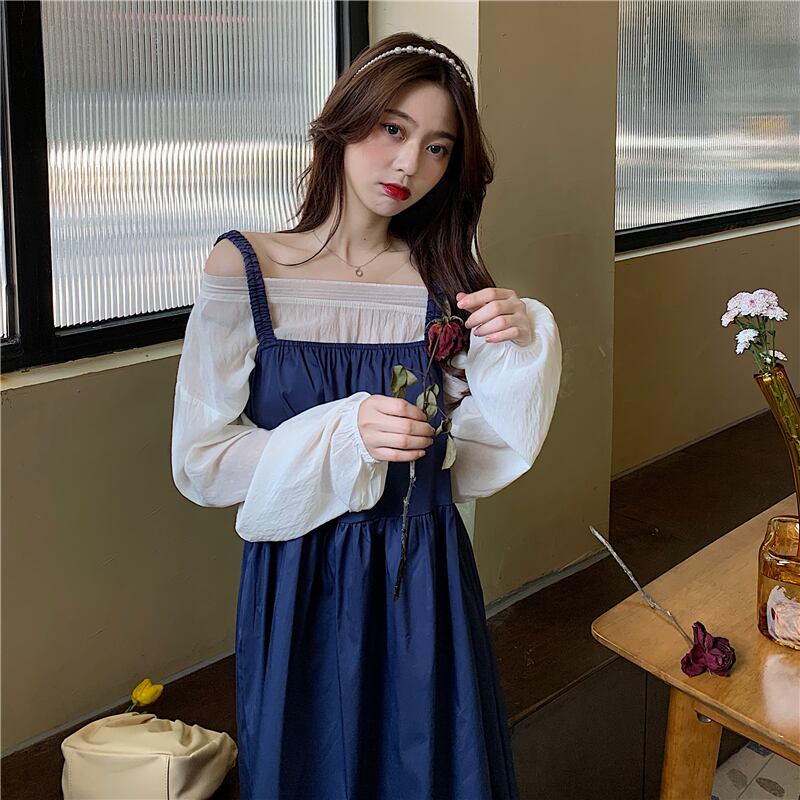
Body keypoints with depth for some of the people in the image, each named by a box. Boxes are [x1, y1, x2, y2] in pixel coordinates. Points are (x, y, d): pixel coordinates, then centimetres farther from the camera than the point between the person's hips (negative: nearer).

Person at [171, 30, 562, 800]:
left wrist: (515, 348, -15)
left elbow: (481, 455, 0)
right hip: (301, 581, -2)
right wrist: (343, 434, -24)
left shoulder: (444, 277, -2)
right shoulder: (243, 266, -11)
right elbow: (199, 460, -12)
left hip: (425, 574, 3)